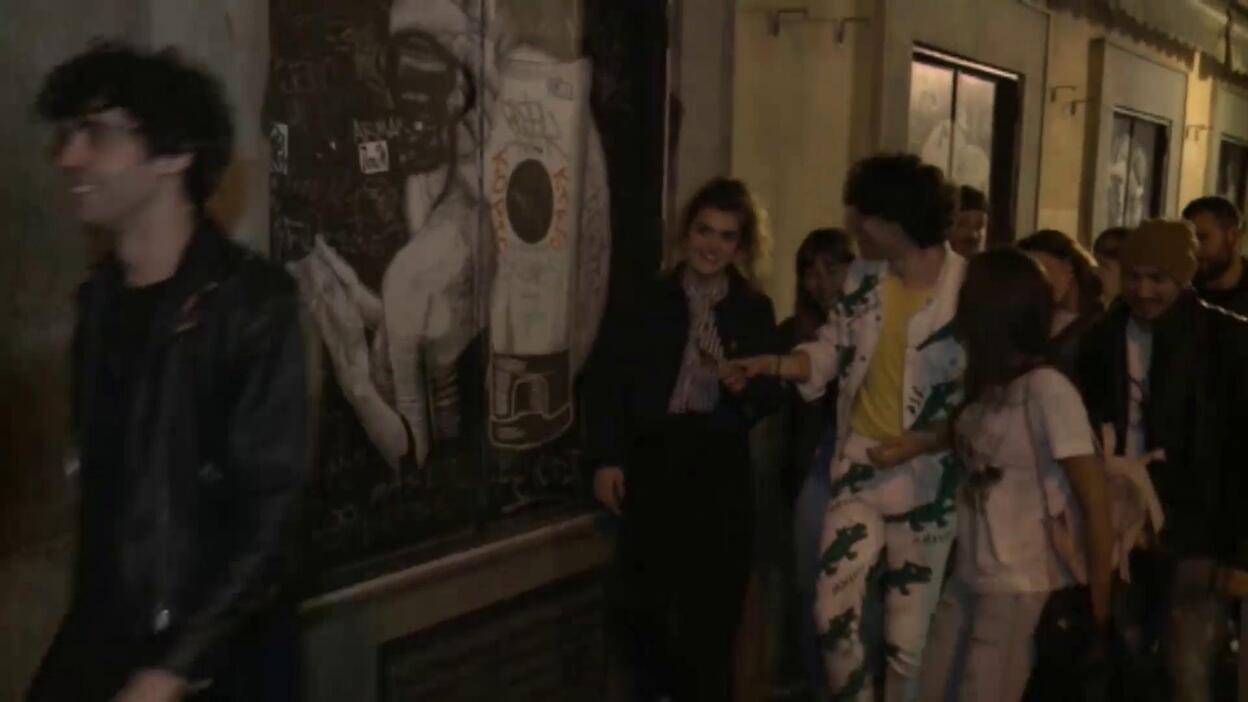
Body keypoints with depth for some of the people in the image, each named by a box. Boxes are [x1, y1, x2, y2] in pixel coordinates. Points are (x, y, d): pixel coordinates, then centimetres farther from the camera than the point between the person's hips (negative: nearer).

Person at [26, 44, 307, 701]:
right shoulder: (97, 299, 3)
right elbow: (98, 483, 6)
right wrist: (86, 625, 1)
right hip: (100, 641, 4)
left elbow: (267, 512, -16)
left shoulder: (252, 301, -15)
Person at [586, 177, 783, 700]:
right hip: (652, 461, -1)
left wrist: (747, 386, -14)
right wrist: (606, 458, -8)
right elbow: (606, 381, -2)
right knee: (635, 607, 0)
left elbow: (773, 397, 7)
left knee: (712, 614, 5)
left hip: (722, 470, 1)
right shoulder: (648, 301, 1)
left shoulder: (754, 310, 5)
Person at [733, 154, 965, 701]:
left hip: (925, 476, -4)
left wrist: (916, 443, -19)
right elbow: (833, 350, 10)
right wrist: (770, 364, -6)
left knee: (907, 635, 9)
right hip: (858, 463, 4)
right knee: (833, 613, 3)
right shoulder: (863, 277, 1)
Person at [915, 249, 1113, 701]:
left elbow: (1095, 504, -13)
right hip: (967, 579, 7)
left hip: (1023, 590, -7)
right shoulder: (987, 384, 8)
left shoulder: (1048, 390, -15)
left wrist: (1099, 600, -9)